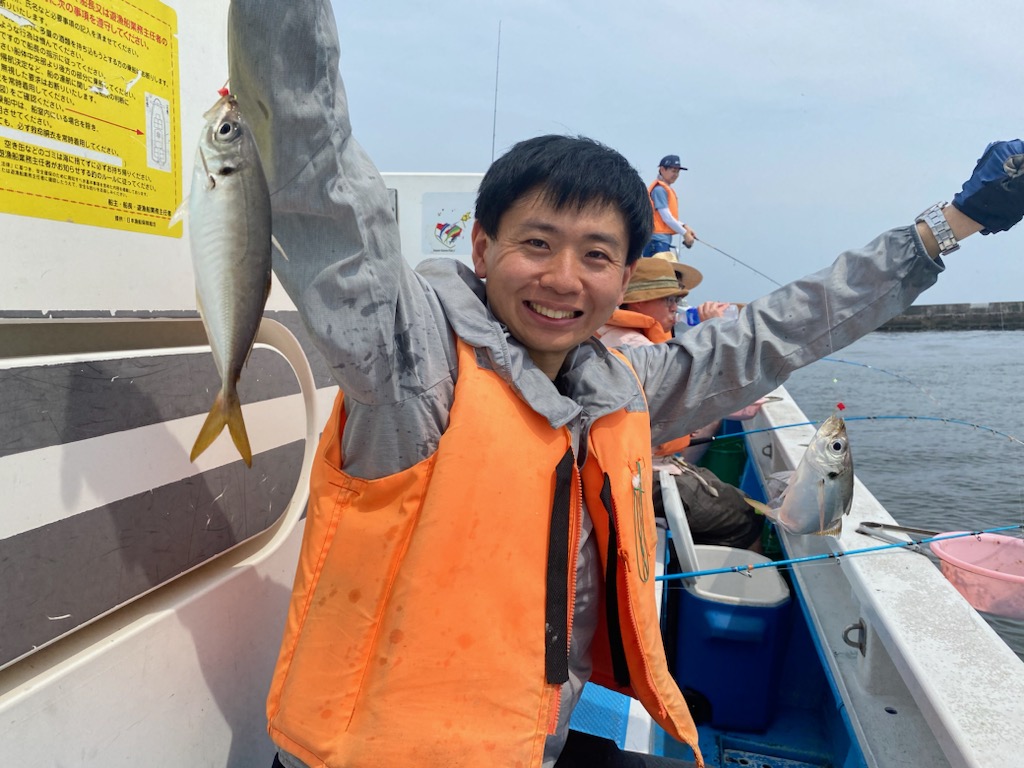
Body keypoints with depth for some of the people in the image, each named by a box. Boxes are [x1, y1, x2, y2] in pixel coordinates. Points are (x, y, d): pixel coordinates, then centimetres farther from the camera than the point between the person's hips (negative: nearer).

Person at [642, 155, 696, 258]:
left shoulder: (666, 189, 17)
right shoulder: (659, 189, -12)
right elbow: (666, 218, -16)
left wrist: (684, 227, 4)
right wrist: (684, 233, -8)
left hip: (663, 240, 10)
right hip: (657, 240, -10)